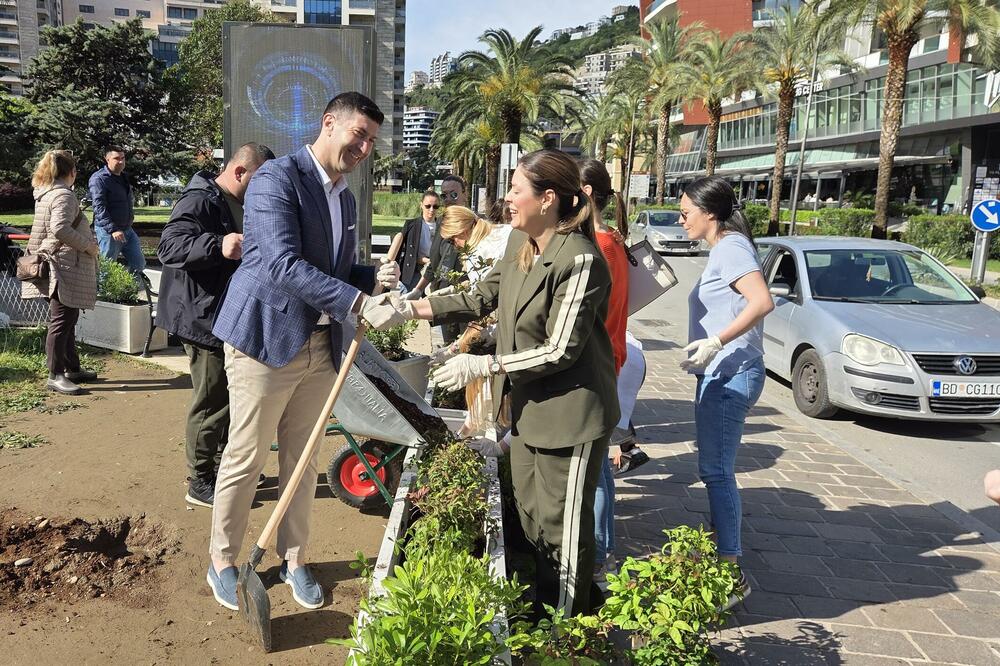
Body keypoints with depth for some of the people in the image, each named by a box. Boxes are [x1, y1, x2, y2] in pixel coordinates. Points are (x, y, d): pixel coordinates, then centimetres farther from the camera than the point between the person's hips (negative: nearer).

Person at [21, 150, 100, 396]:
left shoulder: (45, 193, 16)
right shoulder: (64, 195, -15)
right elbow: (61, 229, -28)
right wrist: (88, 245, -18)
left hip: (58, 267, 11)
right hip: (65, 267, -11)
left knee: (68, 320, 16)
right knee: (61, 321, -6)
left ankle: (72, 368, 25)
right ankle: (55, 376, -1)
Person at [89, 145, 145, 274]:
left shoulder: (124, 177, 16)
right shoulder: (99, 179, -11)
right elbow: (99, 207, -19)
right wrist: (113, 229, -26)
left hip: (127, 229, 8)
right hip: (108, 231, -8)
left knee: (139, 264, 8)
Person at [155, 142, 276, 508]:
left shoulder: (238, 205, 17)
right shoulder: (198, 201, -17)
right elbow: (169, 245, -32)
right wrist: (217, 245, -46)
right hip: (204, 318, -10)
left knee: (231, 396, 19)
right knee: (211, 403, -4)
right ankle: (200, 482, 7)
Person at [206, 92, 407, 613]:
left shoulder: (346, 199, 14)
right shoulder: (277, 178, -12)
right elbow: (283, 264, -25)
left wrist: (376, 278, -1)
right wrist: (361, 304, -30)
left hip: (320, 346, 7)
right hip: (266, 339, -7)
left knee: (301, 459, 14)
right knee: (245, 457, 5)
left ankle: (293, 558, 29)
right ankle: (223, 562, 23)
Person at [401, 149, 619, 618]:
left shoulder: (580, 260, -23)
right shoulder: (520, 243, 3)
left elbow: (559, 351, -23)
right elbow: (482, 298, 12)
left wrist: (482, 366, -21)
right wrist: (412, 309, 4)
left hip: (569, 413, -9)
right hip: (528, 407, 9)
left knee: (563, 526, 6)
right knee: (530, 515, 21)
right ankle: (543, 609, 42)